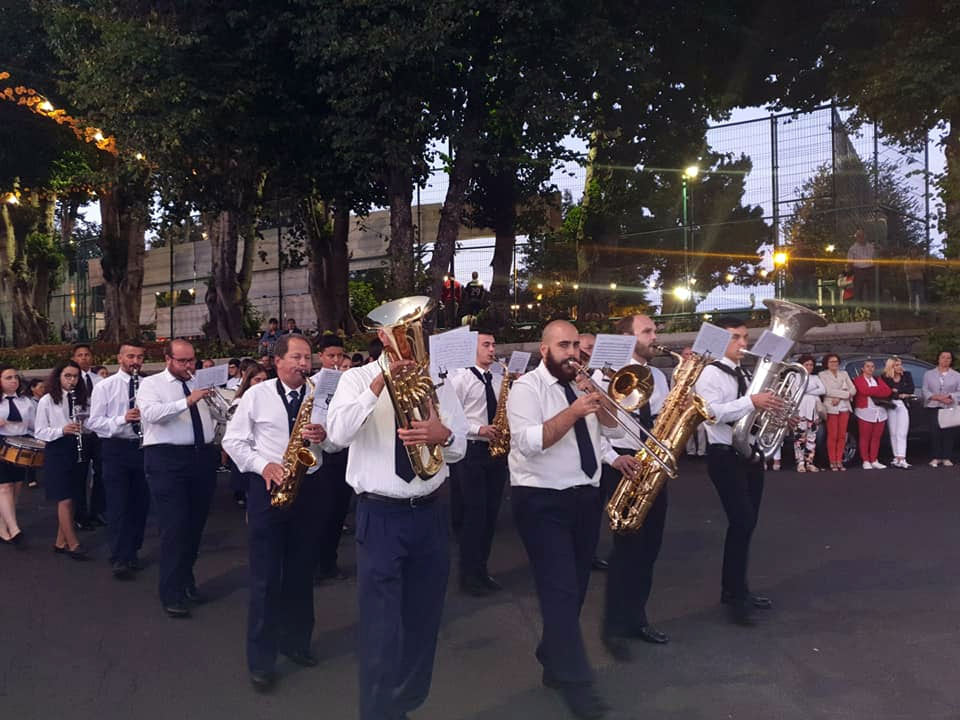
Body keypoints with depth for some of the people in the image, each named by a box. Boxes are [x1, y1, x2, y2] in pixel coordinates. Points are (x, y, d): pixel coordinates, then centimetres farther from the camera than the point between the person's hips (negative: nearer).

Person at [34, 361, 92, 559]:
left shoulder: (82, 399, 7)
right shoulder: (47, 401, -2)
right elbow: (39, 432, -4)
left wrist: (85, 427, -10)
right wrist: (62, 430, -20)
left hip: (79, 451, 4)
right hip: (57, 452, -4)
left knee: (69, 499, 10)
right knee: (65, 500, -6)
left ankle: (61, 542, 20)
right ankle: (73, 544, -1)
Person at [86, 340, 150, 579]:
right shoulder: (104, 387, -2)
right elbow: (94, 422, -7)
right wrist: (122, 419, -22)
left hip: (144, 447, 3)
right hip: (116, 449, -3)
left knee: (140, 504, 11)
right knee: (118, 506, -4)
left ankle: (132, 552, 26)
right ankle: (119, 559, 0)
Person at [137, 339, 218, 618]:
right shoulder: (151, 384, 0)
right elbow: (151, 413, -19)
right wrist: (187, 401, -29)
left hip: (203, 457, 5)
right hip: (167, 459, -5)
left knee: (195, 525, 13)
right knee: (174, 527, -8)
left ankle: (186, 580, 30)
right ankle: (171, 594, 0)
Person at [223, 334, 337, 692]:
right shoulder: (256, 395, -1)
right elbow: (233, 440, -1)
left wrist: (323, 436, -17)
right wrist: (262, 465, -15)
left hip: (309, 487, 3)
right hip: (268, 487, -2)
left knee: (301, 572, 13)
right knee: (265, 576, 0)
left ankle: (296, 641, 30)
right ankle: (261, 659, 11)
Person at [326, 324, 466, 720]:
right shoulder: (358, 378, -2)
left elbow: (459, 446, 2)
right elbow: (338, 433, -19)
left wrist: (443, 434, -21)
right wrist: (379, 384, -26)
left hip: (429, 513, 4)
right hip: (380, 516, -4)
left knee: (423, 621, 17)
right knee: (381, 627, -3)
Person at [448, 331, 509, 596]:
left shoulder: (498, 380, 14)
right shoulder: (460, 377, -5)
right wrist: (479, 429, -20)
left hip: (496, 451, 6)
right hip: (470, 451, -6)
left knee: (490, 514, 10)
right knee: (474, 514, -5)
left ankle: (481, 571, 22)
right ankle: (468, 576, 7)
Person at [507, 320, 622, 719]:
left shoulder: (584, 385, 12)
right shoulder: (526, 388, -9)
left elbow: (615, 429, 8)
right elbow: (530, 443, -22)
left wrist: (597, 399, -8)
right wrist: (573, 412, -28)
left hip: (586, 496, 7)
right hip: (542, 501, -7)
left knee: (575, 586, 14)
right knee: (561, 589, -7)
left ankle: (553, 662, 30)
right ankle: (576, 681, 1)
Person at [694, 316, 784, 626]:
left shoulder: (746, 375, 16)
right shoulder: (710, 373, -9)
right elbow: (712, 412, -23)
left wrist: (776, 412, 2)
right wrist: (751, 402, -28)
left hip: (751, 454, 9)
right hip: (725, 456, -8)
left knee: (746, 522, 13)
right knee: (742, 521, -13)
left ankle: (735, 588, 25)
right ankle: (736, 595, -3)